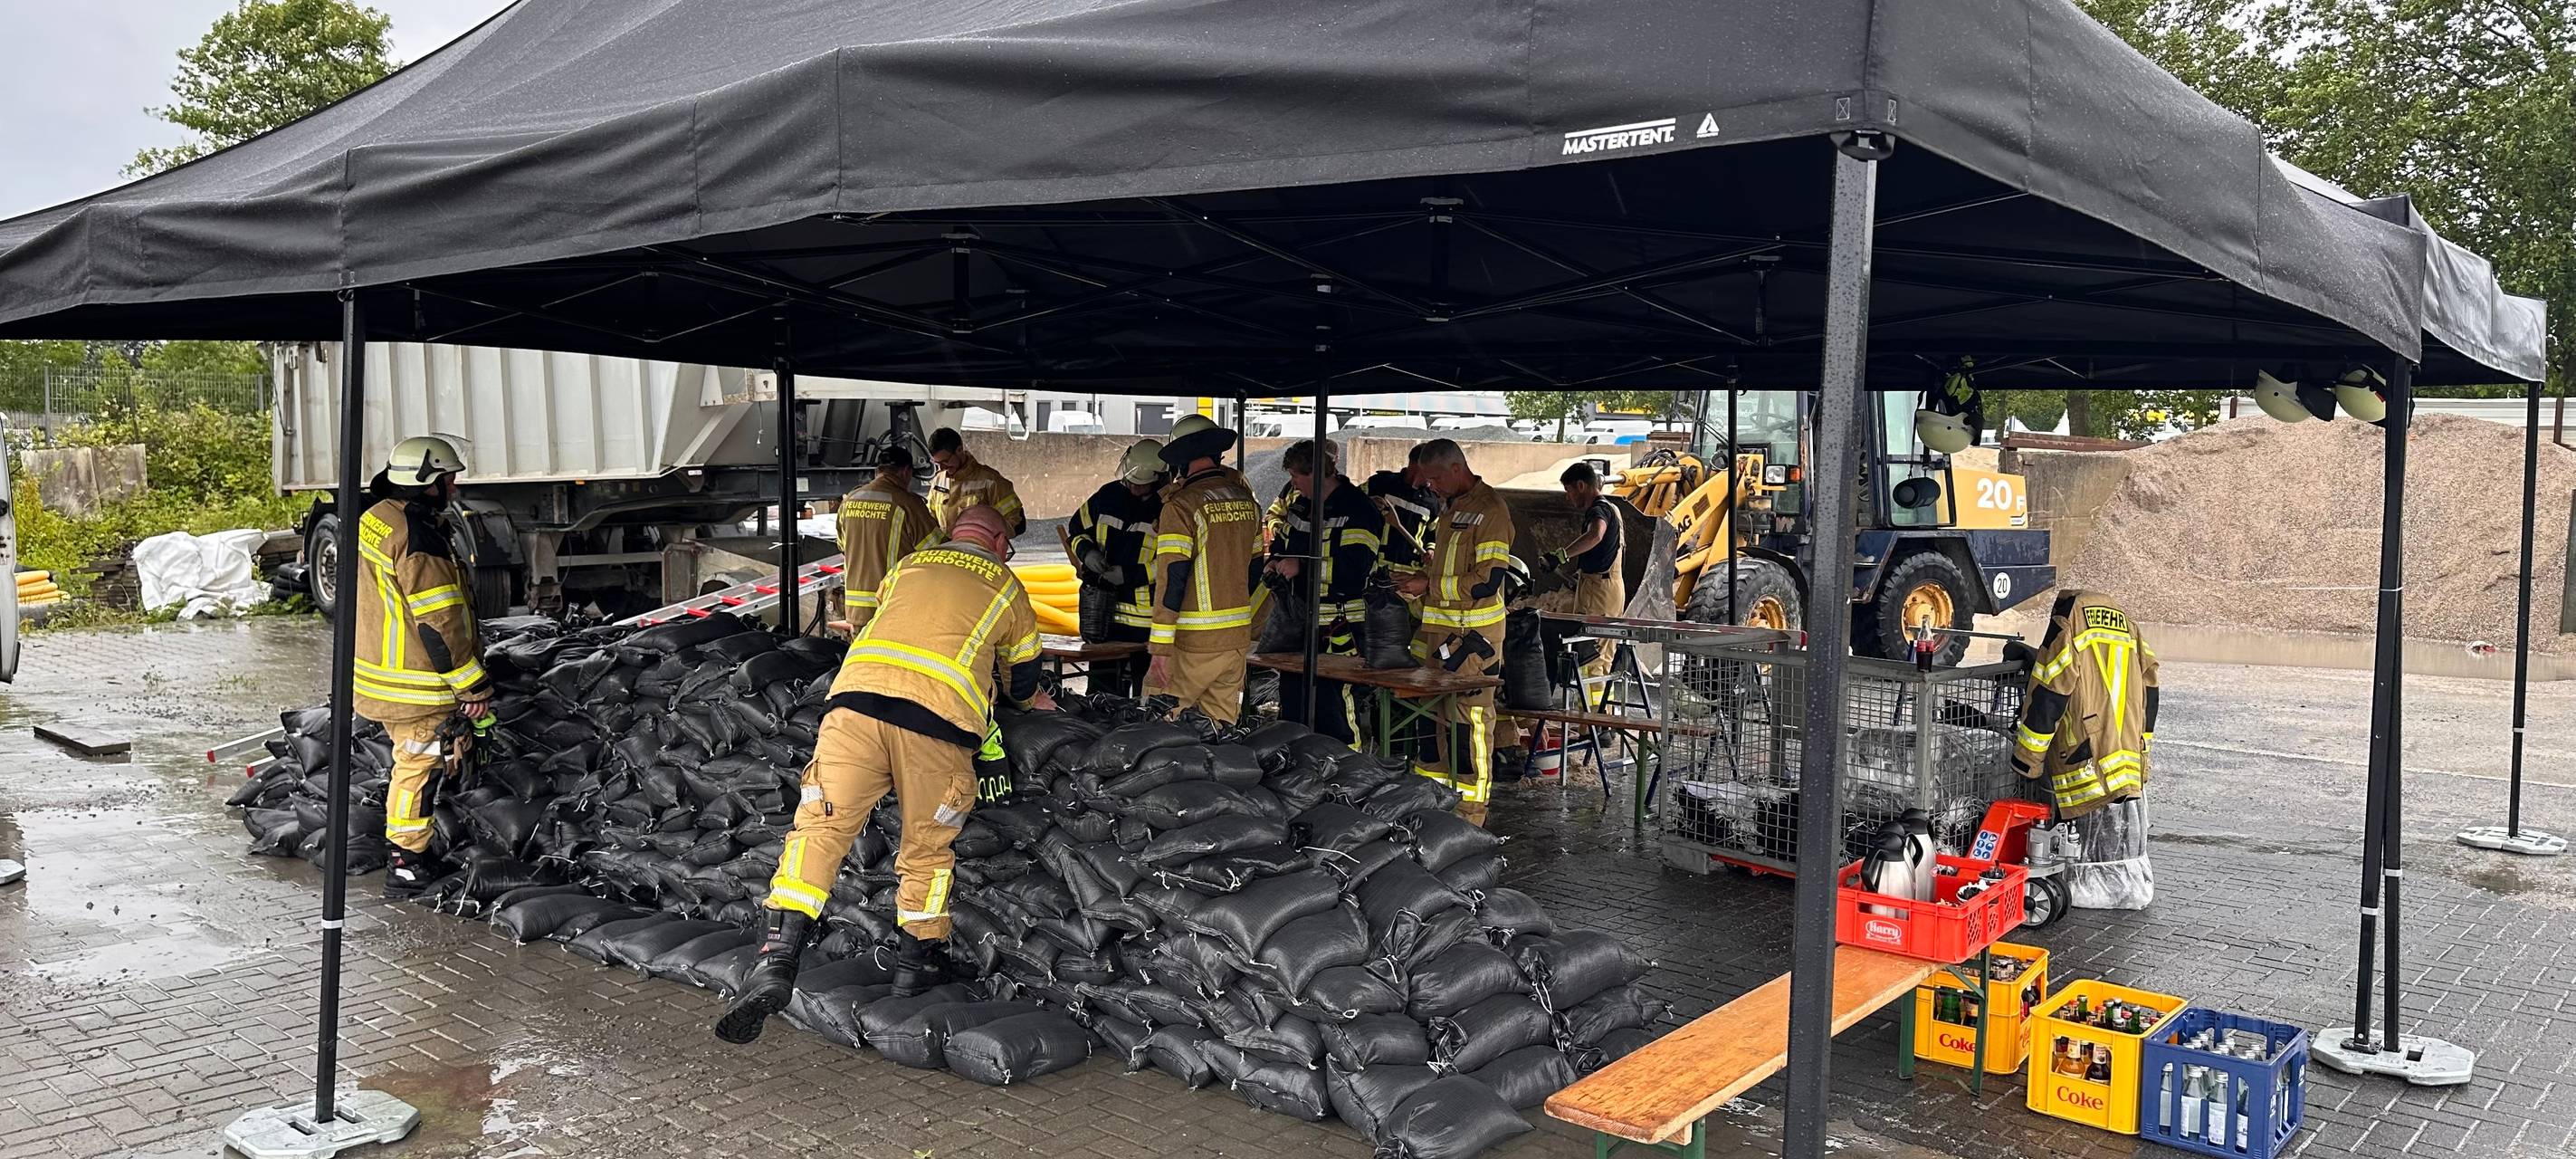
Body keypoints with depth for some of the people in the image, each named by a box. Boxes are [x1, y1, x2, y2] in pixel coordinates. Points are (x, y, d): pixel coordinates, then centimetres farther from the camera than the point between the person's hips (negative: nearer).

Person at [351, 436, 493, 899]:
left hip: (380, 676, 10)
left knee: (411, 762, 21)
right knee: (419, 765, 0)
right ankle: (407, 867, 7)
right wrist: (474, 686, -17)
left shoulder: (374, 519, 9)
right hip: (417, 687, -10)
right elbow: (440, 623, -23)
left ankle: (404, 849, 32)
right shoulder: (419, 538, -22)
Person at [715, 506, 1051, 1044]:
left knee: (820, 826, 1)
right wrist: (1030, 696, 61)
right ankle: (915, 963, 21)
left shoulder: (907, 566, 29)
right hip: (938, 719, -1)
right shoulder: (1005, 586, 24)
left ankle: (776, 961, -10)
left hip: (857, 694, 2)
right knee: (926, 847, 15)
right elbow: (1023, 671, 36)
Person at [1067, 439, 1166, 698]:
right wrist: (1087, 551, -4)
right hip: (1105, 611, 4)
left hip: (1149, 619, -4)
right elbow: (1075, 528, 17)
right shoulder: (1108, 495, 5)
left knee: (1147, 695, 6)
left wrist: (1129, 574, -18)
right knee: (1103, 687, 13)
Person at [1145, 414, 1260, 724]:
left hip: (1196, 643, -7)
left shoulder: (1181, 506, -13)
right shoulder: (1247, 501, 9)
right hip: (1239, 639, 7)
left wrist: (1160, 649, -17)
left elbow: (1171, 580, -17)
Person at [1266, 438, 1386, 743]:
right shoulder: (1299, 505, 13)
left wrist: (1302, 566, -23)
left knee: (1334, 718, -7)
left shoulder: (1357, 511, -14)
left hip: (1338, 634, -9)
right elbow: (1283, 540, 31)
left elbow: (1353, 570, -25)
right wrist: (1276, 562, 8)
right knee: (1291, 705, 17)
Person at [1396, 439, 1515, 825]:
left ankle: (1470, 815, 2)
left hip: (1472, 634, -9)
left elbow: (1488, 580, -19)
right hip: (1437, 629, 9)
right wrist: (1423, 573, 12)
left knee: (1469, 719, -5)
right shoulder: (1450, 506, 17)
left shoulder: (1490, 510, -13)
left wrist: (1429, 587, -16)